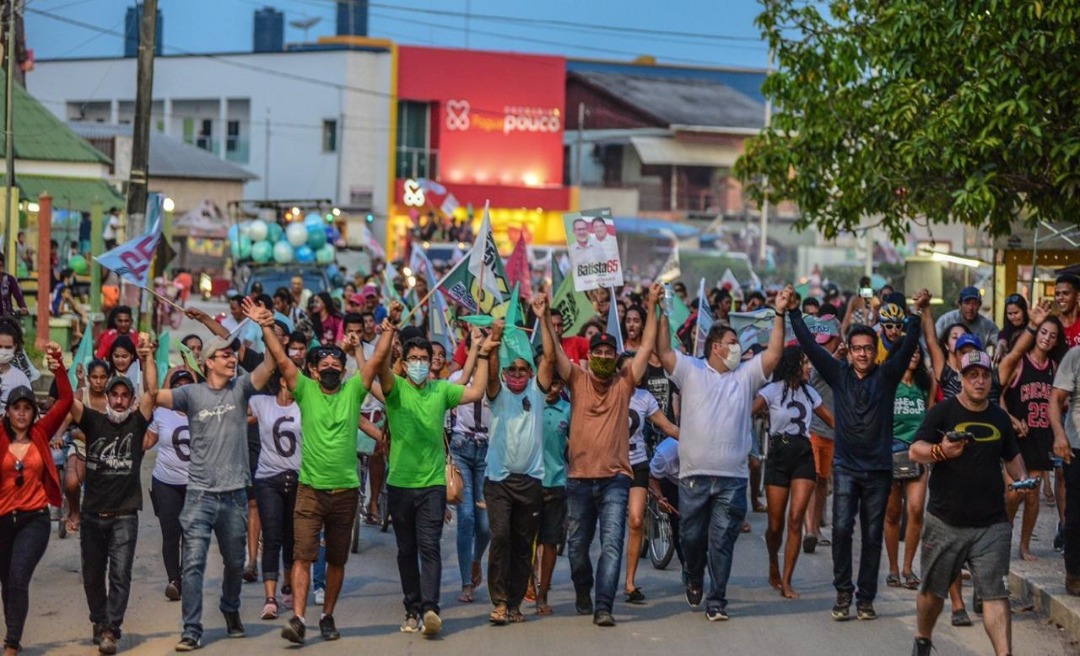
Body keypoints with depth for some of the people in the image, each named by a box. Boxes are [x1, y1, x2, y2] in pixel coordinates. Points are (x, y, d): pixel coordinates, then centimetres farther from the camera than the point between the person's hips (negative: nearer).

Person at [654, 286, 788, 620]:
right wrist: (662, 314, -13)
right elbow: (663, 351, -5)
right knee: (691, 537, 9)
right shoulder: (691, 371, 6)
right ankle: (693, 581, 36)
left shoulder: (745, 375, 12)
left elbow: (774, 352, 4)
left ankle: (716, 601, 6)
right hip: (694, 474, -1)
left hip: (732, 477, 1)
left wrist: (780, 313, -3)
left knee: (722, 542, 0)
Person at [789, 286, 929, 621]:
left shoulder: (886, 376, 2)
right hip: (845, 466, 0)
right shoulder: (838, 374, 5)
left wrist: (918, 313, -24)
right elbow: (810, 346, -1)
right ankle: (843, 593, -2)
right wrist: (793, 313, -9)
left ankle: (865, 598, 12)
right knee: (842, 528, -13)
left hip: (878, 468, 0)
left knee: (873, 536, 4)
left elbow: (908, 346, -10)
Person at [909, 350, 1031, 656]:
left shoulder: (999, 416, 10)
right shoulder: (943, 411, -3)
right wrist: (940, 451, -32)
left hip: (991, 525, 2)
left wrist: (1021, 477, 5)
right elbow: (915, 450, -11)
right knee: (933, 590, 13)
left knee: (996, 594, -8)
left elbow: (1012, 455, 25)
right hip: (945, 523, -2)